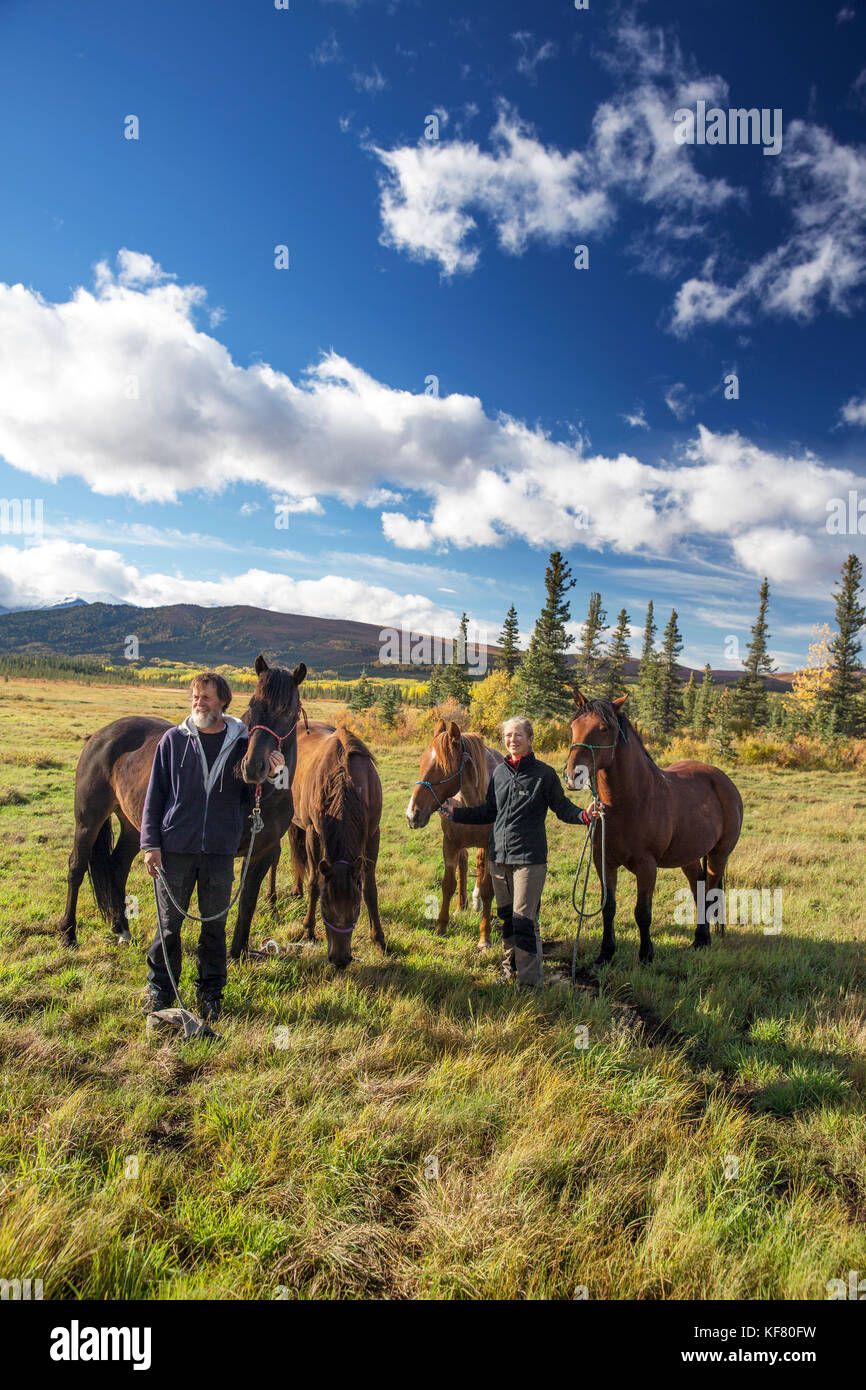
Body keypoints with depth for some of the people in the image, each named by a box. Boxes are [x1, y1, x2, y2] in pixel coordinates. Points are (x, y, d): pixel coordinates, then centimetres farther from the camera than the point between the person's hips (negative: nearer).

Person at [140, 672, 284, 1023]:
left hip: (220, 850, 1)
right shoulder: (174, 740, 1)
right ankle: (160, 993, 26)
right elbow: (155, 794, 3)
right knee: (169, 923, 10)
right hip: (176, 848, 0)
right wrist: (151, 844, -2)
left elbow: (248, 800, 7)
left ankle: (211, 994, 26)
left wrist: (269, 777, -11)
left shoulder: (242, 744, 2)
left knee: (214, 925, 11)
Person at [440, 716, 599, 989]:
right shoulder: (500, 772, 8)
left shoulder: (543, 774, -6)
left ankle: (530, 980, 5)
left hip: (529, 856, -5)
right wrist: (457, 813, 11)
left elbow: (562, 808, -3)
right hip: (499, 855, 6)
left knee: (524, 920, -6)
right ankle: (511, 965, 37)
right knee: (505, 916, 18)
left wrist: (585, 815, -22)